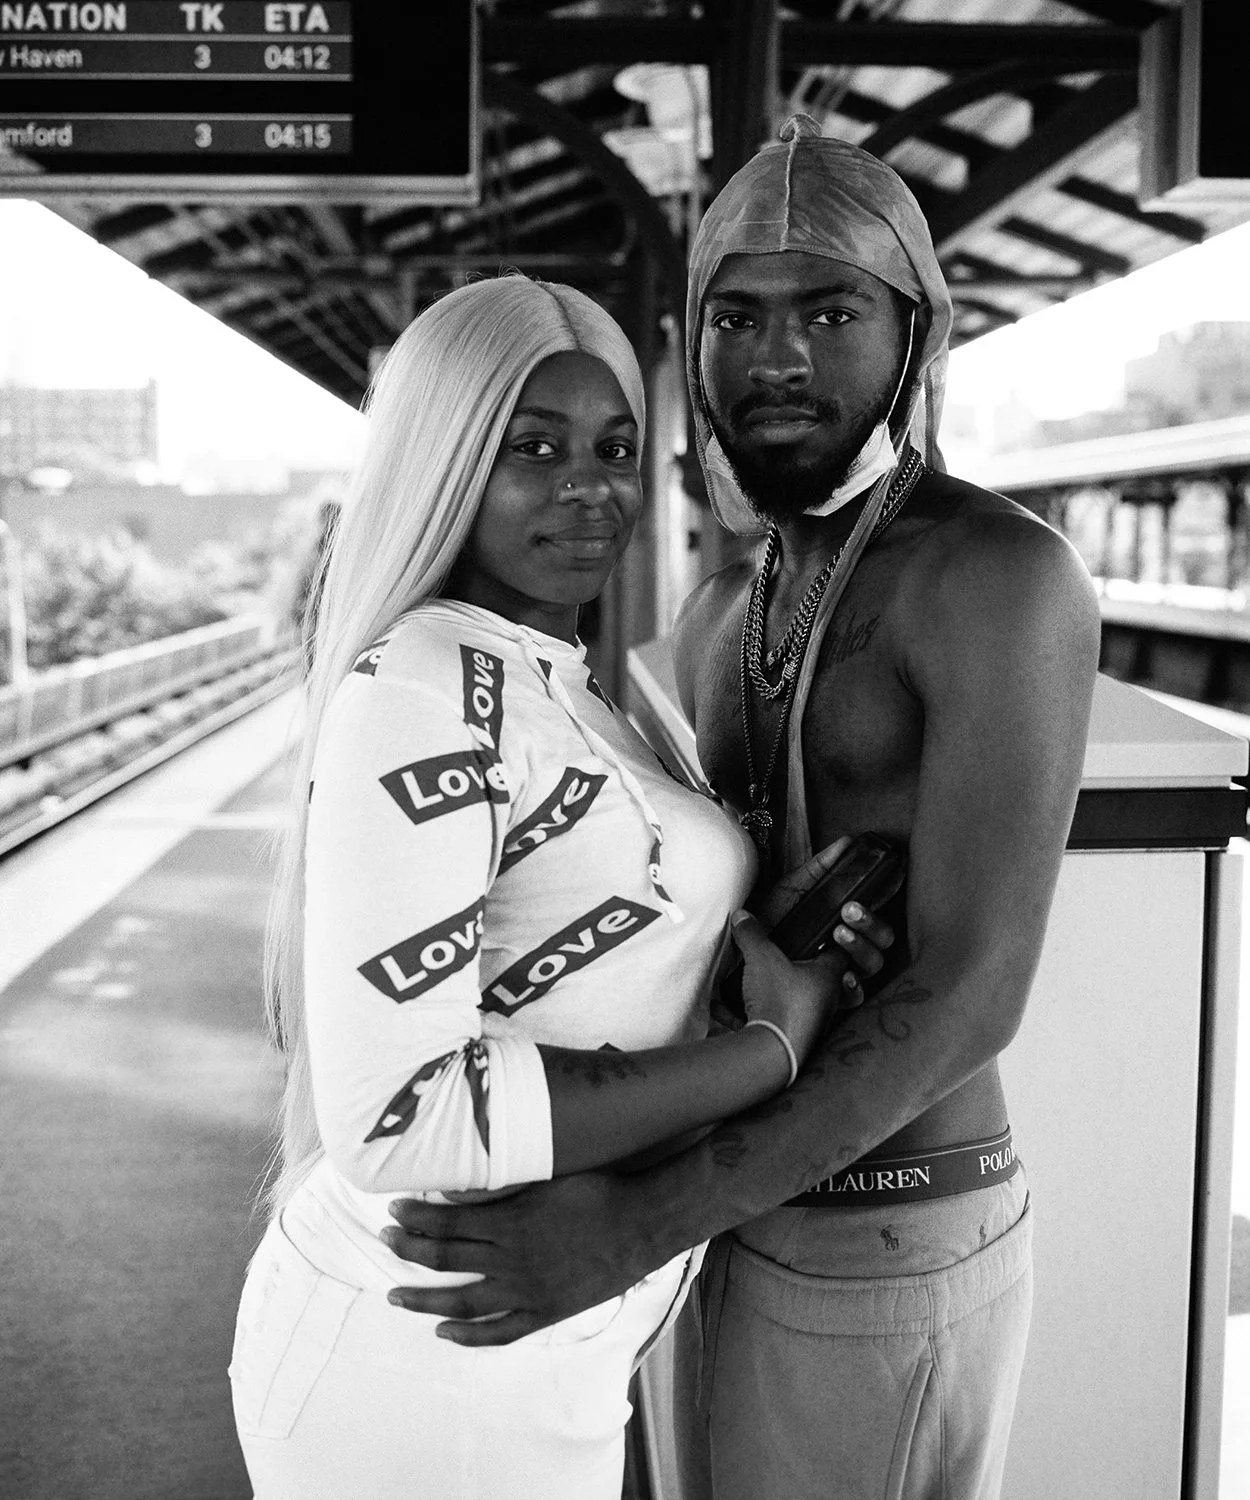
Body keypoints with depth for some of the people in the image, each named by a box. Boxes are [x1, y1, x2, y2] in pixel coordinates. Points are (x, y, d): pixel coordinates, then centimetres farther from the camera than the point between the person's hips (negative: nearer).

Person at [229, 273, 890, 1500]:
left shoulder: (546, 684, 8)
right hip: (434, 1365, -9)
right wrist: (775, 1050, -20)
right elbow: (398, 1113, -27)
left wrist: (778, 945, -2)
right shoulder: (418, 696, -21)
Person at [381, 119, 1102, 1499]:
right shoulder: (720, 613, 7)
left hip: (887, 1248, -8)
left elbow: (968, 993, -26)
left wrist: (635, 1230, -29)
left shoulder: (1003, 575, -20)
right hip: (747, 1208, 8)